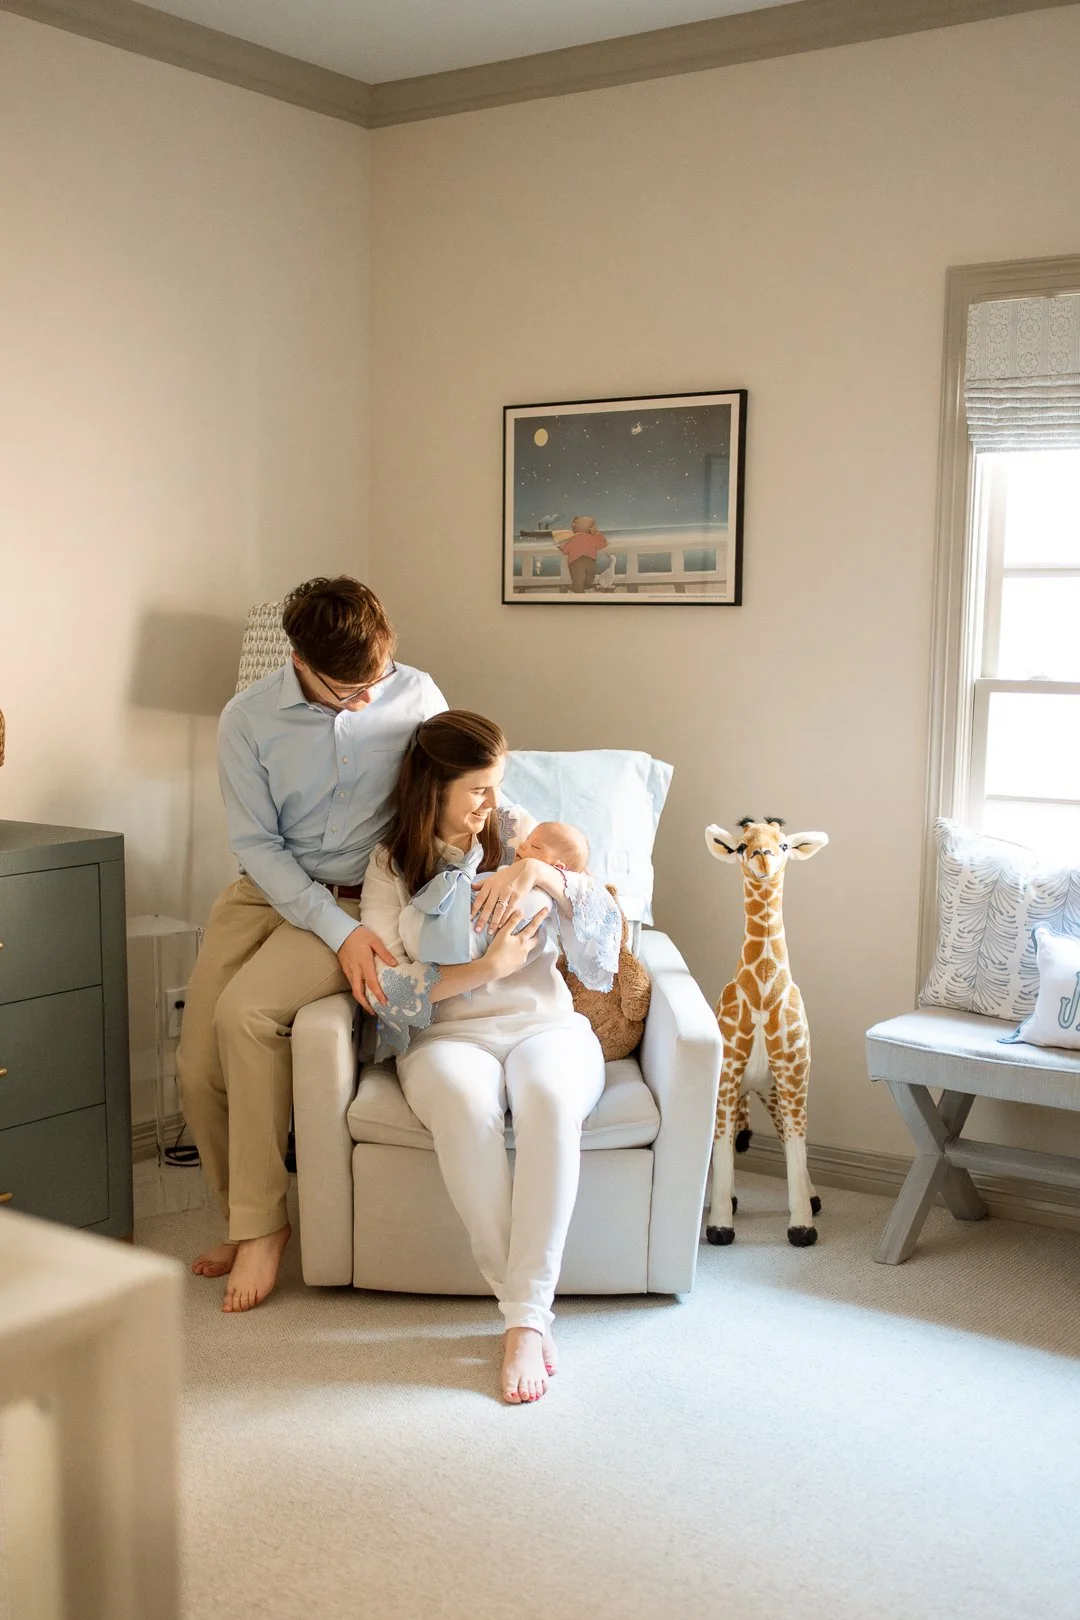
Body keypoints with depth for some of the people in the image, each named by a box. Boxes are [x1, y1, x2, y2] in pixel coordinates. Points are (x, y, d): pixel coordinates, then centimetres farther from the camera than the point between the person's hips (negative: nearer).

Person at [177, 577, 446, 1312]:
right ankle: (244, 1222, 16)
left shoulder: (416, 696, -8)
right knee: (199, 1068, -9)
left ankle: (262, 1226, -14)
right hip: (267, 892, 3)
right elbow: (256, 843, -8)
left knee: (246, 1010, -28)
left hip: (365, 898, -3)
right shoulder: (248, 719, -8)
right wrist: (338, 933, -19)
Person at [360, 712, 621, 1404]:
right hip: (446, 1037, -1)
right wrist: (486, 968, -15)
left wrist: (539, 872, -15)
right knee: (466, 1101, -39)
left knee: (549, 1098, -37)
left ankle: (527, 1317, -33)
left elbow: (605, 923, 3)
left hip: (544, 1024, 1)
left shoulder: (519, 831, 11)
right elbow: (386, 988, -3)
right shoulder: (391, 864, 7)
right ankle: (526, 1309, -27)